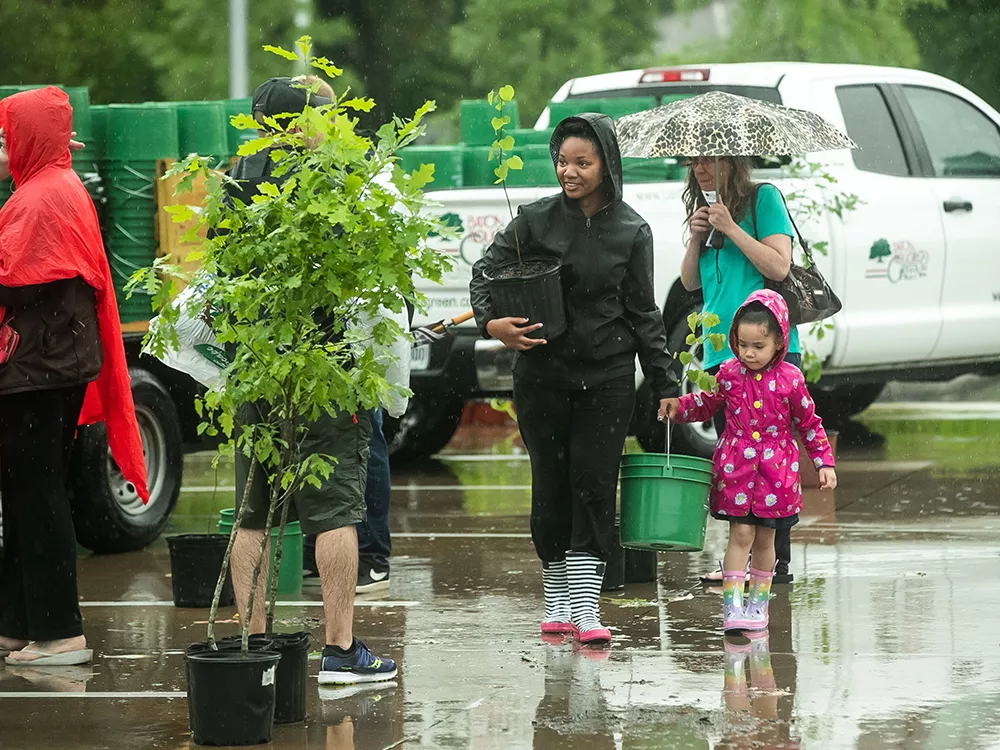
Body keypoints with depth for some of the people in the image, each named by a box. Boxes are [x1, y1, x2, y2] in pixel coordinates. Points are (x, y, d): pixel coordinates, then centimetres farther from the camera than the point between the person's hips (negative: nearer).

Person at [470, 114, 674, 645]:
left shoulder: (631, 231, 0)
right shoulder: (537, 219, 0)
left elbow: (642, 311, 5)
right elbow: (485, 270, 6)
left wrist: (663, 383, 4)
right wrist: (490, 322, -13)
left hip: (608, 376, -1)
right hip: (541, 372, 1)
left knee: (594, 485, -5)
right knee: (550, 483, 5)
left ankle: (585, 607, -6)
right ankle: (557, 599, 17)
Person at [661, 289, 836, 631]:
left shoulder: (789, 379, -5)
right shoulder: (729, 374, -1)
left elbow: (808, 423, 5)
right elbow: (708, 404, 18)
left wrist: (824, 462, 4)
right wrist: (678, 407, 3)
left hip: (775, 468, 0)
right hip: (735, 466, 0)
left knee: (764, 538, 8)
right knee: (741, 533, -7)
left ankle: (758, 603, 21)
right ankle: (732, 605, -6)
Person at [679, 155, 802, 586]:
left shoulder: (763, 198, -1)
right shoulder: (705, 210, 19)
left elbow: (779, 266, -10)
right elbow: (690, 282, 17)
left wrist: (731, 228, -12)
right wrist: (696, 238, 1)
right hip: (719, 353, 7)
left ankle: (776, 561, -8)